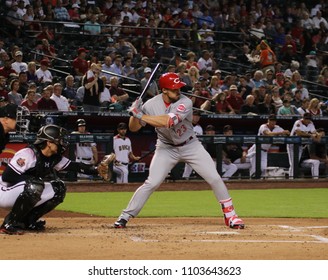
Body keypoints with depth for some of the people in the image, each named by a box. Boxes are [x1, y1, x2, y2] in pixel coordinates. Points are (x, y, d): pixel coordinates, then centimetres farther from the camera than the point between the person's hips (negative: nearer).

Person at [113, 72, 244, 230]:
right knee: (152, 183, -13)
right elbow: (133, 128, -9)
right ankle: (125, 216, -3)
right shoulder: (152, 104, -14)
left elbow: (168, 121, -39)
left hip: (190, 145, 0)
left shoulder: (185, 103, -24)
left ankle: (230, 215, 9)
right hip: (166, 148, 0)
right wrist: (135, 114, -30)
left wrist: (141, 116, -38)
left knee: (215, 179, -6)